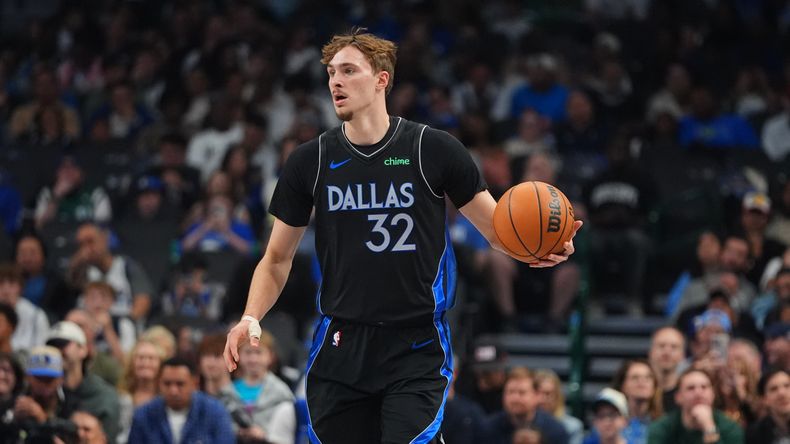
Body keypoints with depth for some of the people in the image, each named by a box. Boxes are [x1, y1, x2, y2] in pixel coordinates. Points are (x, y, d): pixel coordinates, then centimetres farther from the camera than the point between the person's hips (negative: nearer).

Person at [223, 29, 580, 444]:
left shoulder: (434, 150, -3)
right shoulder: (311, 161, 5)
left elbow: (500, 230, 0)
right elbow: (277, 260, 13)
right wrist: (250, 319, -4)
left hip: (416, 350, -3)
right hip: (340, 351, 3)